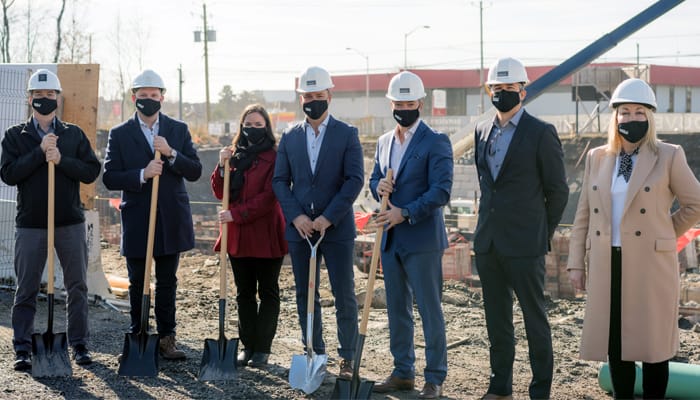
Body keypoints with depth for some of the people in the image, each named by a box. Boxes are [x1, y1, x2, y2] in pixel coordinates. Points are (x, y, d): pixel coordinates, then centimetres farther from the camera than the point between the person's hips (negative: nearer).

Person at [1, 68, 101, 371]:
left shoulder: (74, 134, 8)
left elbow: (91, 171, 0)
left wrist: (61, 160, -14)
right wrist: (40, 152, -15)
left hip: (71, 223, 1)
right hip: (30, 224, -1)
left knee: (77, 287, 5)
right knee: (26, 290, 2)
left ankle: (79, 344, 14)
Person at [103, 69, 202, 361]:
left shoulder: (178, 130, 7)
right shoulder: (120, 134, 1)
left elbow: (195, 172, 1)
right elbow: (110, 178, -5)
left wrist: (171, 154, -15)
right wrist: (142, 174, -19)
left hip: (171, 219, 1)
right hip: (136, 221, -1)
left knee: (167, 282, 6)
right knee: (137, 283, 6)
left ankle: (166, 337, 12)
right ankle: (137, 336, 16)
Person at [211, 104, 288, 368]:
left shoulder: (274, 158, -7)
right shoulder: (235, 155, 11)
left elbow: (269, 197, -14)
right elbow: (220, 193, 8)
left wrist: (237, 213, -18)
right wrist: (222, 166, -7)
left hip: (266, 235, -6)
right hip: (238, 236, 6)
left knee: (268, 293, 3)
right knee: (244, 293, 11)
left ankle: (262, 348, 8)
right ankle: (248, 346, 18)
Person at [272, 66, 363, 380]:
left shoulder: (347, 134, -1)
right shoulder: (290, 138, 9)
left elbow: (355, 180, -8)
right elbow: (280, 181, 7)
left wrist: (328, 218, -14)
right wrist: (296, 216, -8)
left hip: (337, 227, -3)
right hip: (299, 227, 3)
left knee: (344, 295, 0)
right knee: (305, 295, 8)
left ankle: (347, 358, 10)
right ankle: (314, 354, 18)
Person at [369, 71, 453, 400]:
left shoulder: (436, 142, -9)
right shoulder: (384, 142, 13)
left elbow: (441, 190, -16)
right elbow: (375, 178, 21)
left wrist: (405, 213, -22)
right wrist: (378, 186, -3)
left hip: (422, 239, -7)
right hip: (391, 238, 7)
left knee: (429, 310, -2)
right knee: (397, 309, 13)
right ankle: (403, 373, 23)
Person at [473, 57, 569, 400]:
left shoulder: (541, 133, -7)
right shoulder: (482, 131, 11)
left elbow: (558, 191, -3)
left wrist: (543, 234, 3)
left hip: (524, 244, -6)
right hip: (488, 242, 6)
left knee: (534, 318, 2)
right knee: (496, 318, 12)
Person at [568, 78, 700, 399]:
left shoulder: (668, 157, -2)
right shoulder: (597, 158, 10)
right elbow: (584, 214, 11)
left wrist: (663, 235, 4)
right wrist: (576, 263, 6)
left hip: (650, 265, -3)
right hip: (607, 265, 4)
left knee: (652, 343, 3)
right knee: (615, 343, 7)